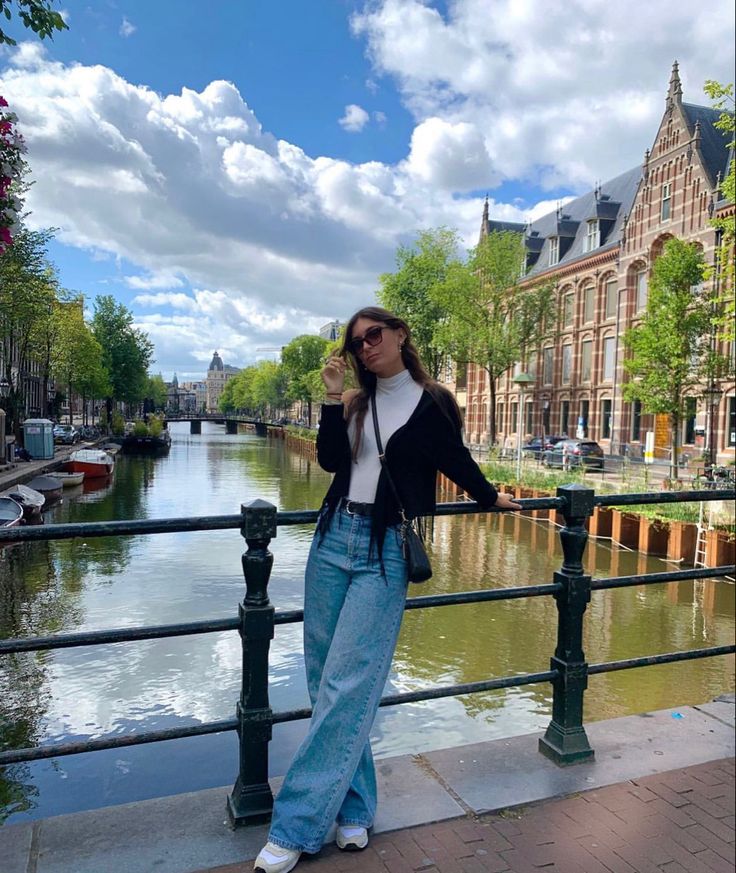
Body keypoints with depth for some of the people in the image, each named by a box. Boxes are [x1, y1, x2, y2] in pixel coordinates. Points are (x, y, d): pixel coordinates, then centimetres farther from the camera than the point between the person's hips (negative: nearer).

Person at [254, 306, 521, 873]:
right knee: (327, 679, 8)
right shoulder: (355, 403, 13)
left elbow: (458, 462, 13)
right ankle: (354, 807, 23)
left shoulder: (433, 402, 0)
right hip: (333, 539, 6)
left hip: (385, 552, -5)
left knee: (346, 688, -7)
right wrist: (334, 398, -5)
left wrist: (491, 498, 26)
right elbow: (330, 460, 1)